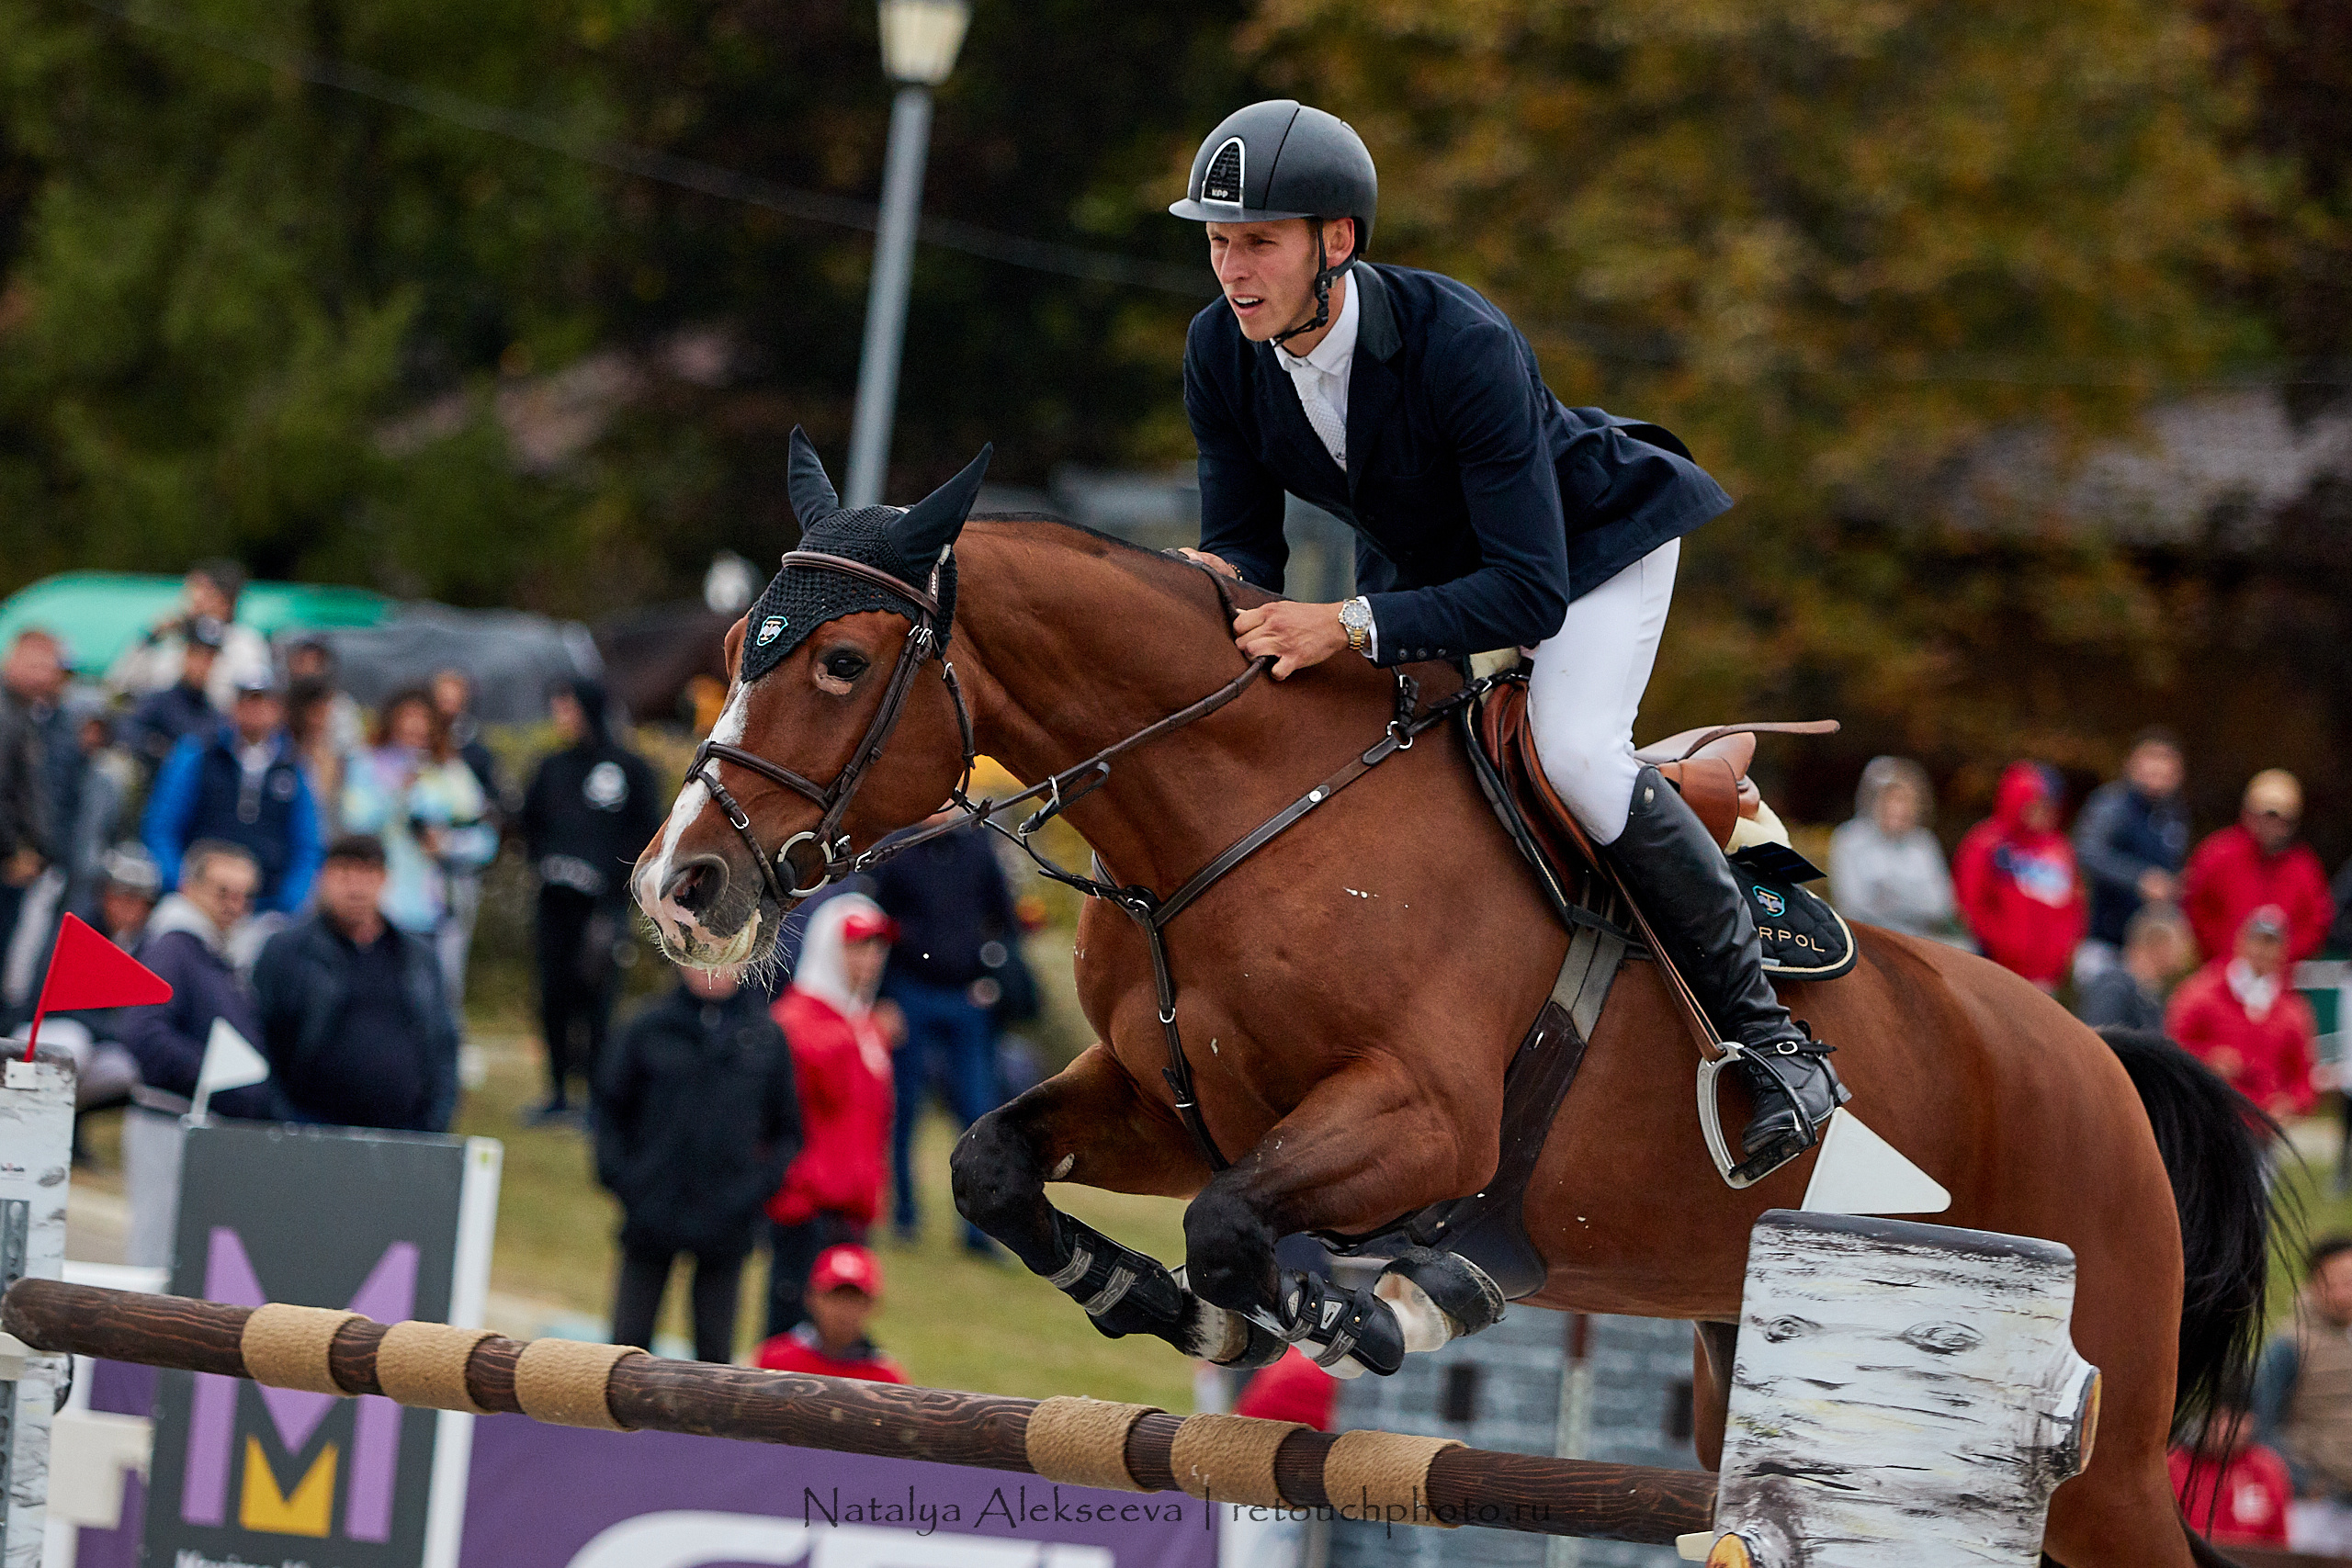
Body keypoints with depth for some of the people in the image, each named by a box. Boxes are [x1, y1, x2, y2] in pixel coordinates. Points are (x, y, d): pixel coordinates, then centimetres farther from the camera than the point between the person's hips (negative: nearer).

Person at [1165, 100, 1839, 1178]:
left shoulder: (1464, 348, -40)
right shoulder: (1221, 353, -21)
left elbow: (1532, 592, -41)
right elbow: (1244, 540, -11)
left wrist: (1355, 627, -52)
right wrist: (1214, 577, -37)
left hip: (1595, 537, -7)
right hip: (1416, 556, 7)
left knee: (1575, 753, -29)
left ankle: (1767, 1034, -17)